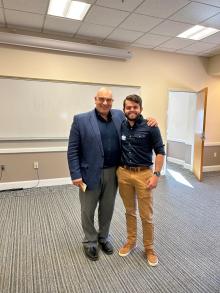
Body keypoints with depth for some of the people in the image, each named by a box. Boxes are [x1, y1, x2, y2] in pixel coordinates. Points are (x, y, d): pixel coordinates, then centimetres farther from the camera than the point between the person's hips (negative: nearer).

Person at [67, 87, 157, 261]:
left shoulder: (119, 116, 3)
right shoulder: (81, 120, -8)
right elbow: (72, 150, -8)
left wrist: (148, 121, -5)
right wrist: (75, 175, -12)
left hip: (113, 173, 3)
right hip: (90, 174, -3)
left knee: (107, 209, 19)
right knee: (88, 211, 13)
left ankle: (103, 237, 42)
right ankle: (90, 242, 36)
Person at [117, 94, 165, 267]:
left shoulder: (150, 127, -8)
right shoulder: (120, 127, 3)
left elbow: (160, 151, -6)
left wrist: (156, 174, -13)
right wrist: (117, 171, 8)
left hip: (143, 174, -3)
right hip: (123, 173, 4)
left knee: (146, 215, 6)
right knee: (130, 211, 18)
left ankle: (149, 248, 27)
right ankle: (131, 242, 36)